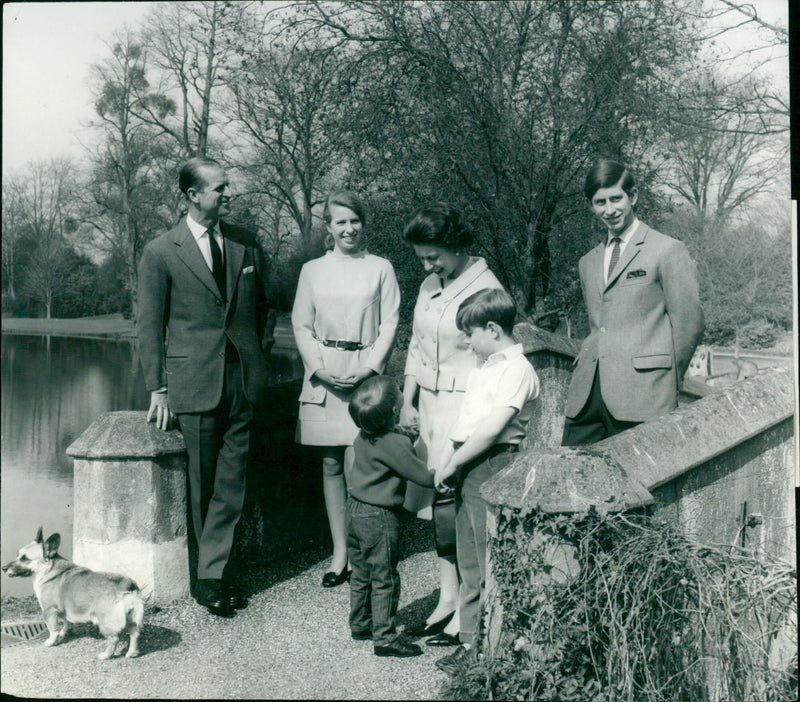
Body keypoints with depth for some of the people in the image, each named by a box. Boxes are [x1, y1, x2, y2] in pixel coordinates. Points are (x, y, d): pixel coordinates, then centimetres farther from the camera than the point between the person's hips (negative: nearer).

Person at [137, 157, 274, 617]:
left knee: (231, 480, 2)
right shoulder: (161, 253, -2)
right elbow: (150, 326, 1)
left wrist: (261, 351, 9)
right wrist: (158, 389, -1)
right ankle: (221, 573, 20)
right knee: (204, 482, 6)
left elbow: (264, 305, 20)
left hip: (244, 379, 3)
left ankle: (211, 575, 11)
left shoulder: (247, 244, 8)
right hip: (195, 382, -3)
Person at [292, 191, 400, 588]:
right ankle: (340, 551, 14)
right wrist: (320, 369, -6)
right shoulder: (312, 271, 11)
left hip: (364, 375, -2)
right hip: (323, 378, 3)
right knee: (331, 466, 6)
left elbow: (389, 325, 2)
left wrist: (368, 370, -10)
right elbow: (301, 325, 8)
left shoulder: (381, 269, 5)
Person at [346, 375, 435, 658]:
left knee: (361, 572, 20)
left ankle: (360, 624, 34)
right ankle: (384, 637, 10)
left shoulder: (363, 437, -1)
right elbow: (426, 477, -17)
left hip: (355, 509, 8)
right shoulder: (395, 445, -24)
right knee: (384, 579, 3)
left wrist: (408, 431, 16)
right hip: (379, 519, -8)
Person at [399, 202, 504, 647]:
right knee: (438, 506, 10)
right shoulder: (429, 286, 11)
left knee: (455, 505, -6)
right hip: (430, 403, 8)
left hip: (467, 406, -7)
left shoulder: (485, 289, -12)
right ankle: (447, 599, 21)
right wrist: (407, 403, 10)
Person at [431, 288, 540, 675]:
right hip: (467, 471, 9)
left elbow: (492, 428, -19)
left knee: (493, 563, -4)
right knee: (470, 563, 14)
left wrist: (453, 464, -13)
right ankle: (470, 640, 23)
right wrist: (445, 460, 8)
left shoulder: (517, 370, -12)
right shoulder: (481, 370, 18)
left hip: (494, 470, -9)